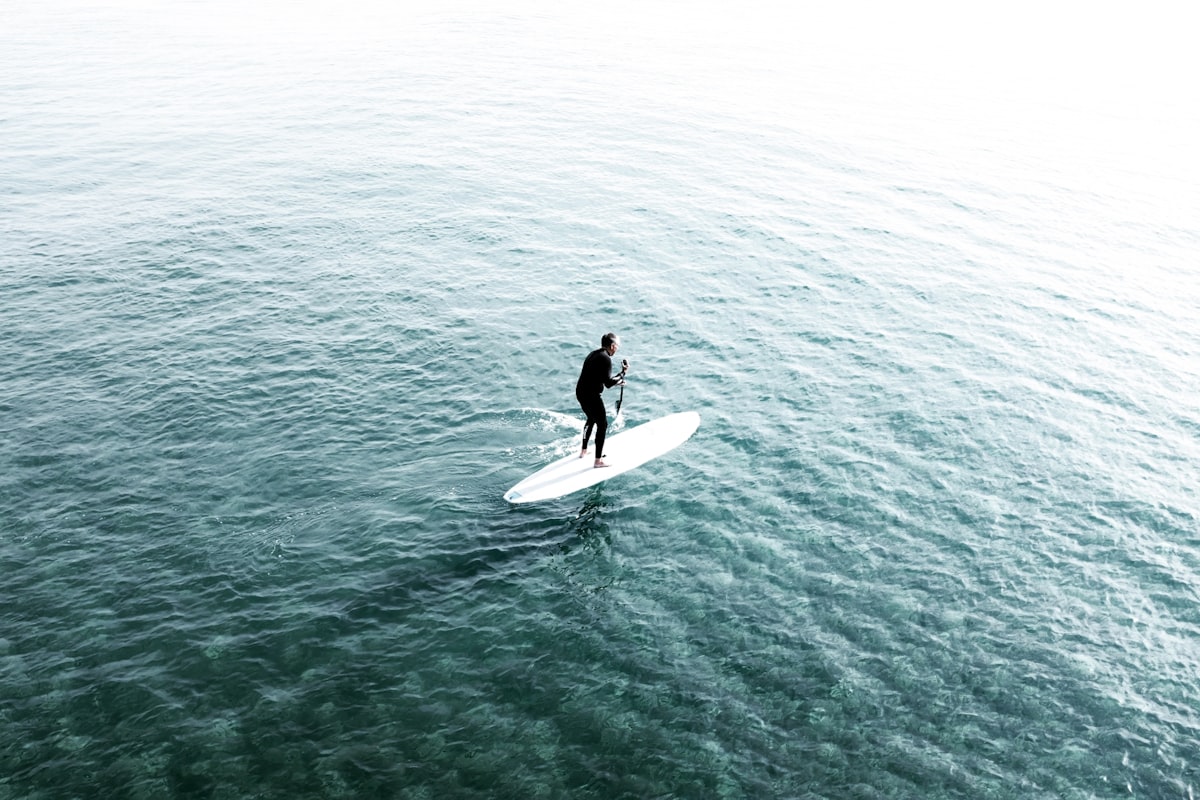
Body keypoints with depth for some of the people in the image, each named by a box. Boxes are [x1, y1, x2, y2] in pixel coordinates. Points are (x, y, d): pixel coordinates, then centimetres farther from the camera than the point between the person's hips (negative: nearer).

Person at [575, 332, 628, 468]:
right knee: (602, 425, 2)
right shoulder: (606, 359, -16)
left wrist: (616, 382, 21)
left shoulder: (593, 354, 13)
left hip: (580, 392, 9)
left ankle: (584, 451, 40)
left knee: (591, 419, 29)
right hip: (592, 396, -9)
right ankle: (598, 460, 4)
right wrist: (623, 373, -11)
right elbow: (608, 383, -21)